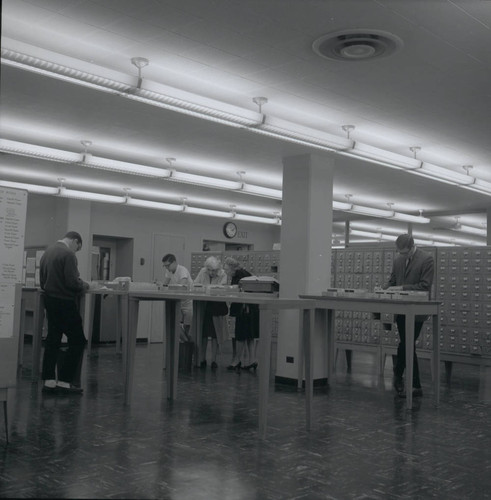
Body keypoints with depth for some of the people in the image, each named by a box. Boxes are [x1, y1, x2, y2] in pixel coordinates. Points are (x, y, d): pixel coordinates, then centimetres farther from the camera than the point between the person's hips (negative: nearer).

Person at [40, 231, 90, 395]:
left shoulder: (47, 252, 13)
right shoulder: (68, 254, -14)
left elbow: (42, 281, 17)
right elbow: (73, 282, -20)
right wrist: (84, 285, -1)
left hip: (49, 300, 9)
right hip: (65, 302, -9)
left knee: (52, 340, 12)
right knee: (77, 341, -1)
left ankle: (49, 381, 13)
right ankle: (64, 381, -1)